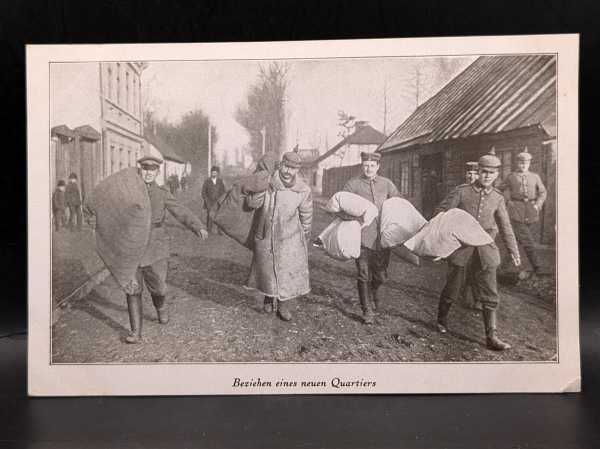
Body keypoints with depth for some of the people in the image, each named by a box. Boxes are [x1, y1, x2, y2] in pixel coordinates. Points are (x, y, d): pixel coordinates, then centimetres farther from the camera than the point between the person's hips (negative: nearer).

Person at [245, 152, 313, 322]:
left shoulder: (303, 190, -9)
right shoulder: (266, 182, -8)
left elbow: (306, 217, 2)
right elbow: (252, 203, -16)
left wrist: (304, 238, 10)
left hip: (289, 239, -1)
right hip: (264, 236, 1)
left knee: (288, 272, 5)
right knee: (267, 269, 15)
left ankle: (284, 305, 24)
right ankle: (269, 298, 39)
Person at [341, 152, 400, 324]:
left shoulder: (386, 184, 11)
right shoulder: (353, 184, 1)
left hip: (382, 236, 3)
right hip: (362, 237, -3)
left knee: (381, 275, 9)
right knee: (364, 276, 1)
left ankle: (373, 292, 42)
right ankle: (367, 311, 15)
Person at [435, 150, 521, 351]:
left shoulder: (498, 198, 7)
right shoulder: (461, 191, -3)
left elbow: (505, 227, 14)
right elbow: (441, 212, 1)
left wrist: (514, 251, 15)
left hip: (485, 250, 3)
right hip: (461, 248, -2)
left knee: (489, 295, 2)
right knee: (452, 289, 9)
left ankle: (491, 336, 10)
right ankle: (442, 320, 33)